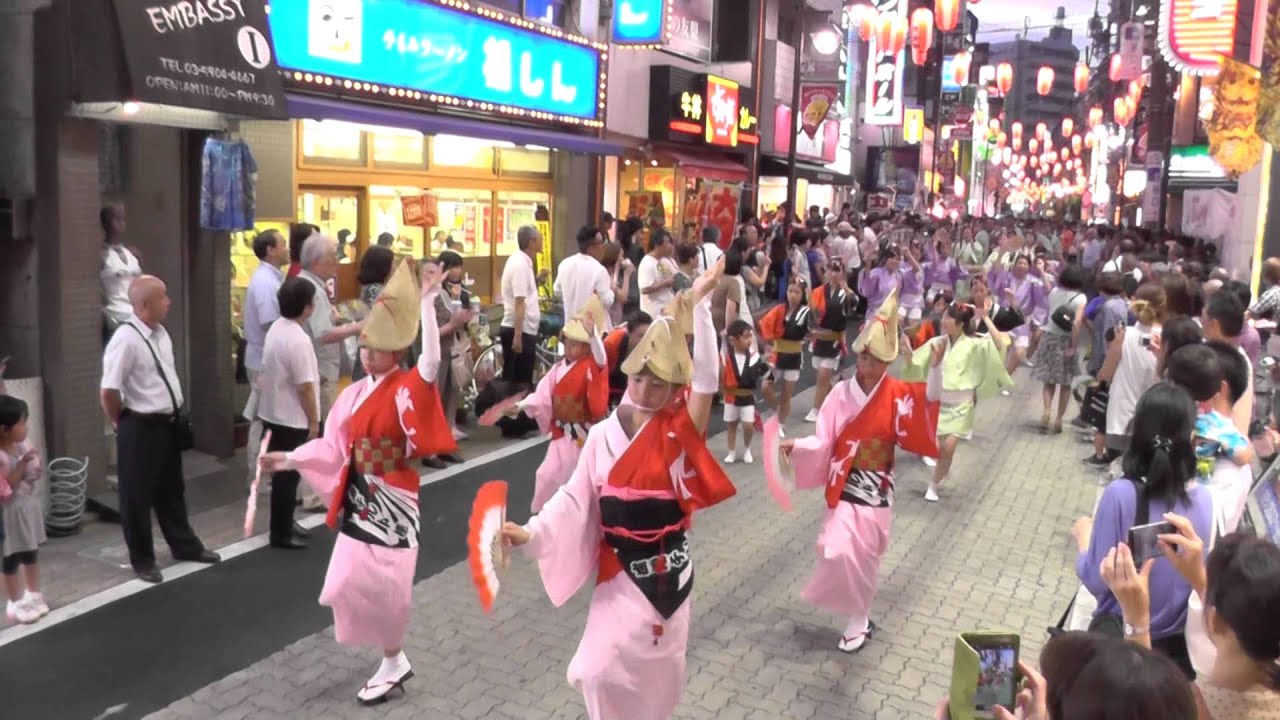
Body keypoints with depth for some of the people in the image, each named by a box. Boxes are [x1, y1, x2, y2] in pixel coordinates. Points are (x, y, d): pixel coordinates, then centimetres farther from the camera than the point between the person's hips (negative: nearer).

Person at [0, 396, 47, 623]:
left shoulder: (23, 445, 0)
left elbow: (36, 473, 13)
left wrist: (37, 466, -9)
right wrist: (22, 465, -28)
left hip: (30, 506, 7)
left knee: (31, 553, 19)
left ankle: (33, 594, 33)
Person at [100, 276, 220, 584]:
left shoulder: (161, 333, 5)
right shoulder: (126, 339, -21)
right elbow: (109, 391, -21)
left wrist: (177, 413, 14)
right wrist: (124, 424, -7)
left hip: (170, 423, 8)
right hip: (141, 428, -8)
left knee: (172, 490, 22)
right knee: (138, 496, 9)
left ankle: (185, 546, 38)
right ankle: (142, 561, 24)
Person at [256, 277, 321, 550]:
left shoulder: (277, 328, 5)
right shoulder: (298, 340, -24)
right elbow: (305, 387, -22)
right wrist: (314, 421, -13)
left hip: (273, 413, 9)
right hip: (291, 418, -9)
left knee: (283, 472, 19)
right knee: (288, 475, 2)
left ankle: (284, 523, 32)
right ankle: (281, 533, 11)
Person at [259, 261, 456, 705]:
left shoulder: (407, 389, -13)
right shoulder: (354, 394, 6)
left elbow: (432, 363, -34)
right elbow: (333, 446, 7)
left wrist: (427, 301, -39)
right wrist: (288, 459, -2)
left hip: (392, 502, -7)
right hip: (359, 500, 7)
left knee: (382, 586, 1)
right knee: (349, 584, 11)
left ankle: (392, 664, 24)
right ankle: (394, 661, 30)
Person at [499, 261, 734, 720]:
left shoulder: (680, 430, -9)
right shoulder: (603, 435, -3)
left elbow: (706, 378, -23)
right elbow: (575, 498, -4)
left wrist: (699, 306, -28)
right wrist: (531, 533, -20)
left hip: (668, 570, -1)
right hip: (620, 572, 1)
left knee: (658, 675, 13)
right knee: (599, 670, -5)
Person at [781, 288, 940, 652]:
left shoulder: (898, 394, -6)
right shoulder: (842, 393, -6)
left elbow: (930, 398, -24)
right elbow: (824, 440, -7)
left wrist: (936, 365, -40)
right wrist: (796, 446, -25)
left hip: (877, 488, 0)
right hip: (845, 484, 0)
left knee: (864, 555, 11)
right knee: (838, 551, -10)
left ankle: (858, 620, 32)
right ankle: (860, 618, 17)